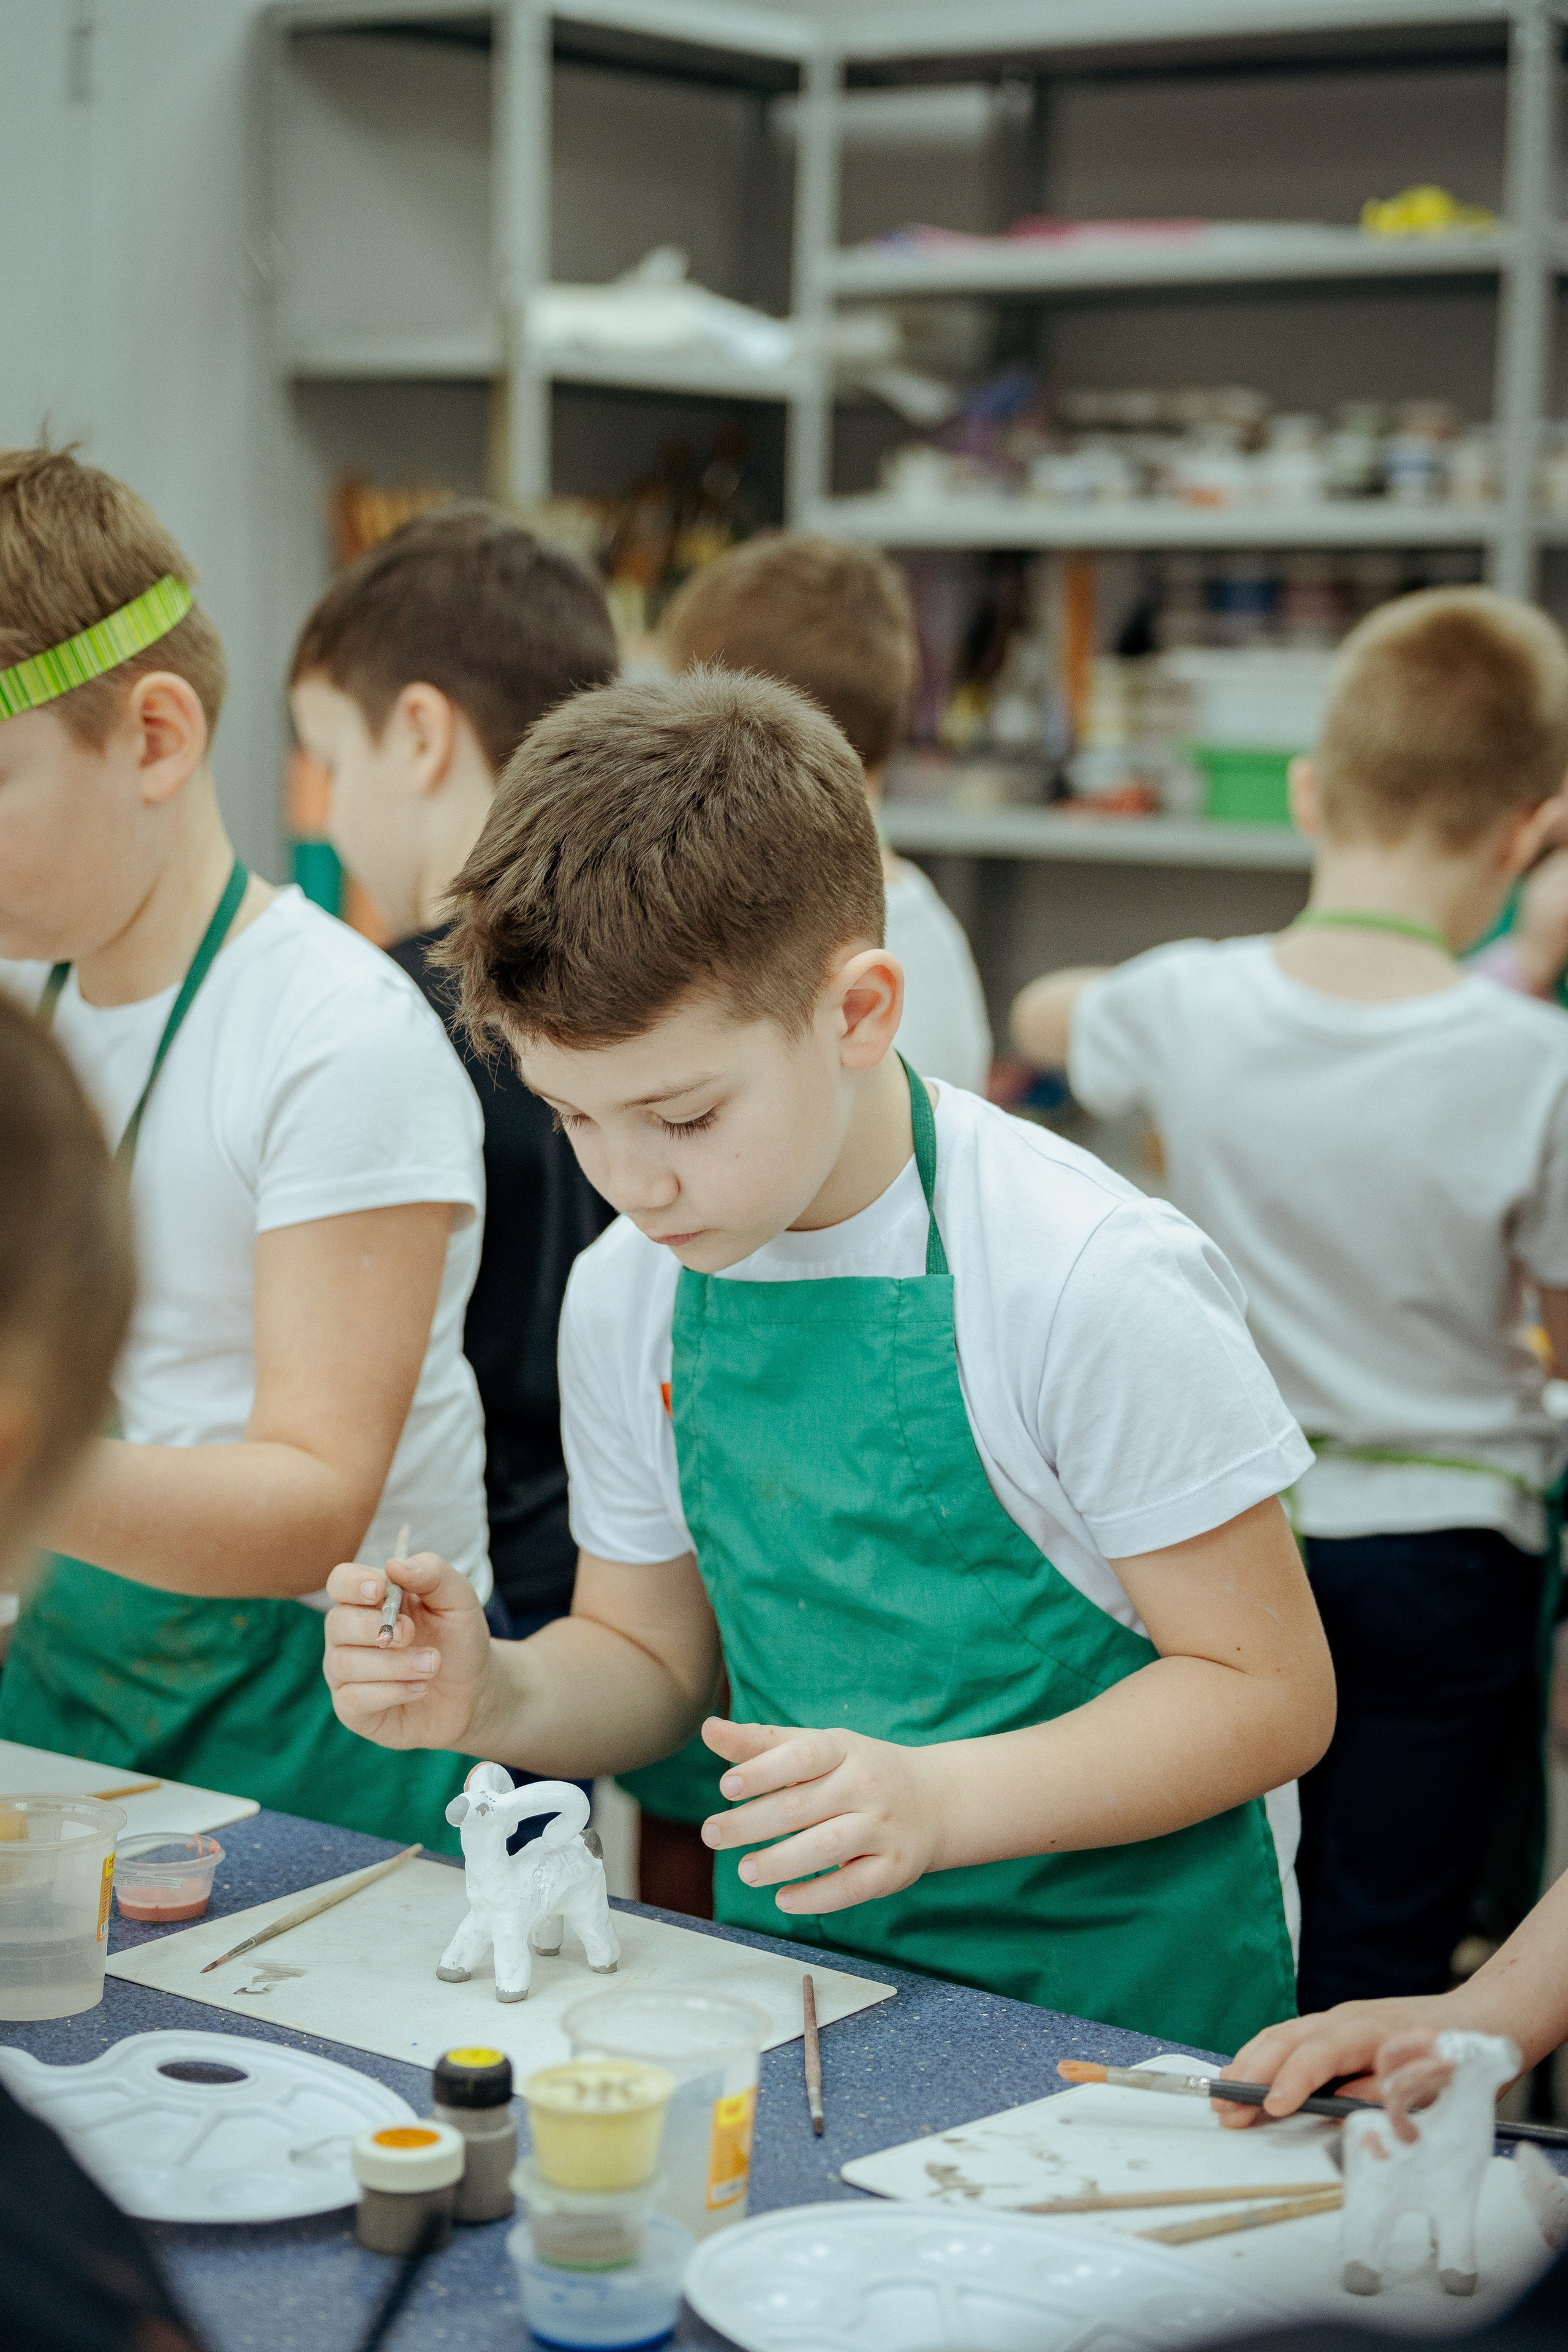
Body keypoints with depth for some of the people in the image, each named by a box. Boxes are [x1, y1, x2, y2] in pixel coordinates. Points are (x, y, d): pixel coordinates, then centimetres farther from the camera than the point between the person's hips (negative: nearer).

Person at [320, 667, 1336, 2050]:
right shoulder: (623, 1295, 4)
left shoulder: (1094, 1283, -15)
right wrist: (495, 1699, -6)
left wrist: (935, 1802, -22)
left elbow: (1267, 1690, -10)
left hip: (1115, 2001, -4)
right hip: (785, 1986, 5)